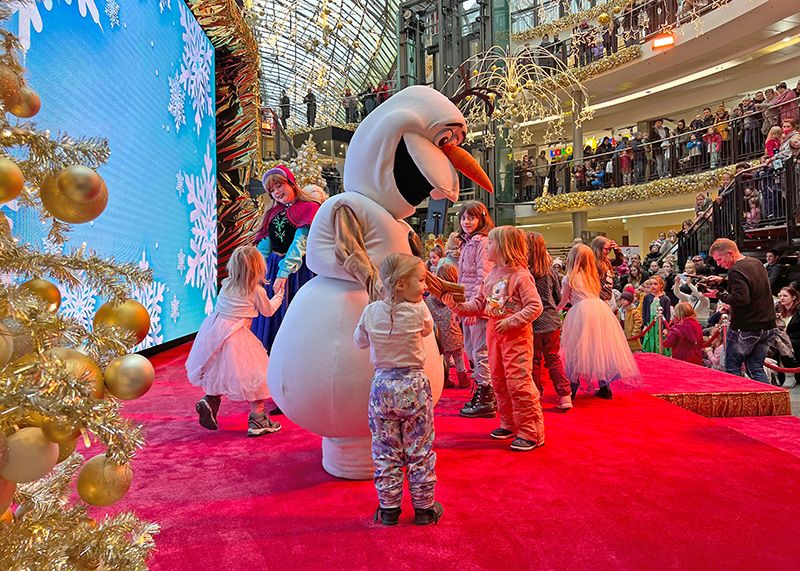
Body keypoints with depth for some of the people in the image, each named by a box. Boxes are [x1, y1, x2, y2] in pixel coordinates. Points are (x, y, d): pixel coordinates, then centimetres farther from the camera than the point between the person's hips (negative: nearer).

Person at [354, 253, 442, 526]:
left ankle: (388, 509, 23)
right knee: (420, 451, 11)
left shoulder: (371, 312, -6)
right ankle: (424, 508, 23)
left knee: (385, 452, 13)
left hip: (382, 386, 3)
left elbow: (359, 341, 10)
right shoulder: (418, 310, -13)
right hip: (414, 386, -2)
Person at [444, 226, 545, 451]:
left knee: (519, 382, -9)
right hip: (493, 333, 9)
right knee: (499, 381, 15)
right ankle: (509, 424, 30)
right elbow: (478, 304, 11)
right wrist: (456, 305, -3)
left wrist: (511, 322, -22)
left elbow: (535, 306, -16)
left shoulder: (520, 275, -13)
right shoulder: (491, 276, 11)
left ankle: (531, 432, 2)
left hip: (516, 335, -8)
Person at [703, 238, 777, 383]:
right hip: (768, 326, 9)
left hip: (746, 329, -9)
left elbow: (741, 299, -28)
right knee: (756, 369, 13)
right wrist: (723, 282, 8)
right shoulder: (757, 263, 11)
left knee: (732, 367, 5)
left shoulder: (736, 271, -18)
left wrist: (718, 295, -16)